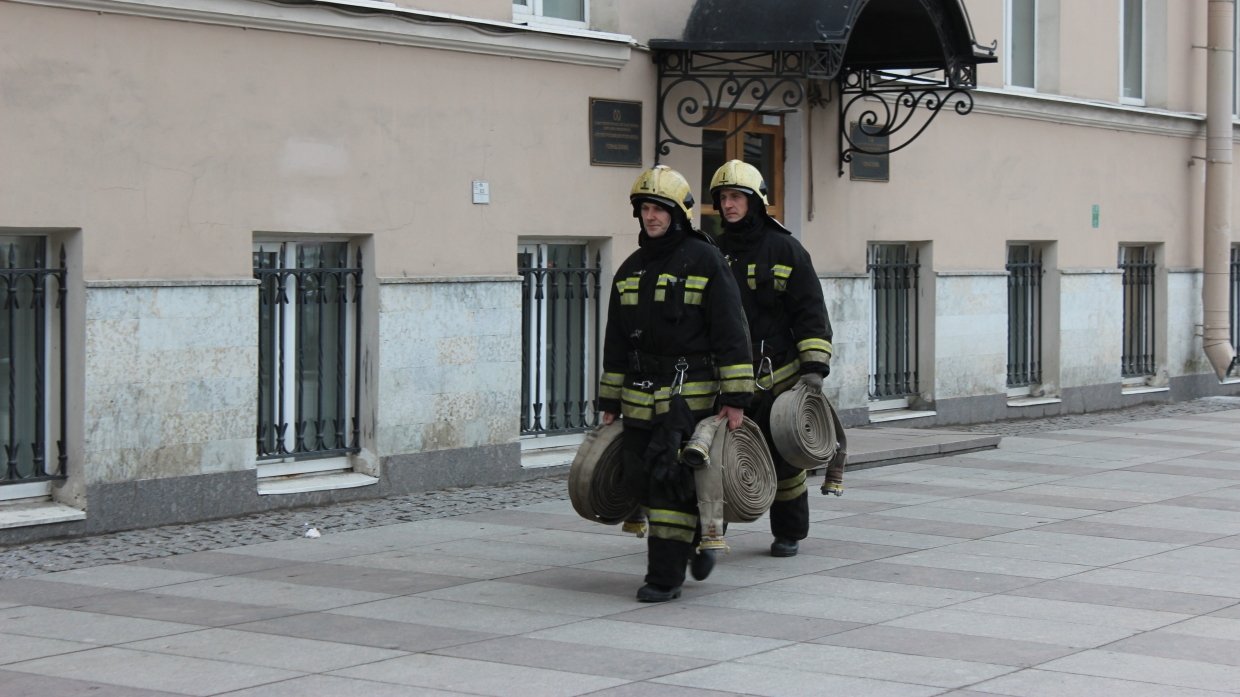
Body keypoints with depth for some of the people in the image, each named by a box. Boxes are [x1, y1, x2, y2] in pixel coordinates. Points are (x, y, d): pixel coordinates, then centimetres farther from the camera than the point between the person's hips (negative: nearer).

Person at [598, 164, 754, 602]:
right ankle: (698, 538, 30)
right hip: (640, 397, 6)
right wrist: (610, 404, 15)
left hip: (690, 394, -6)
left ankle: (666, 577, -3)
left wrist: (735, 399, -14)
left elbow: (731, 333, -8)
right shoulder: (630, 270, 14)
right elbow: (616, 343, 18)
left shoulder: (704, 261, -5)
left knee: (669, 480, -10)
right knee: (640, 481, 6)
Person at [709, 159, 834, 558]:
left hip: (776, 375, -3)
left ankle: (789, 533, 21)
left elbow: (811, 314, -3)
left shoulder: (784, 249, -1)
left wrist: (814, 368, -11)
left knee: (783, 459, 6)